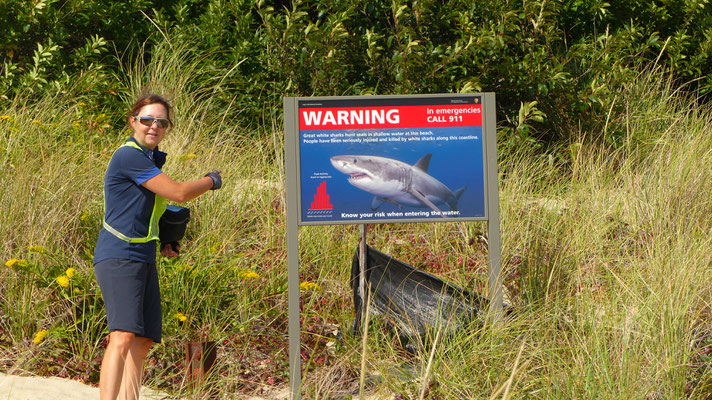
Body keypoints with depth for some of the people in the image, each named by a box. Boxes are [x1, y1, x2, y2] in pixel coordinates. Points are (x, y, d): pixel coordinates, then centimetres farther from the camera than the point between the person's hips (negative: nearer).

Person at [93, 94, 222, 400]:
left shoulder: (152, 159, 18)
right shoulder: (129, 156, -12)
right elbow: (179, 193, -15)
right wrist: (212, 180, 3)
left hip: (144, 259, 10)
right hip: (118, 257, -10)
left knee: (143, 341, 5)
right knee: (123, 336, -23)